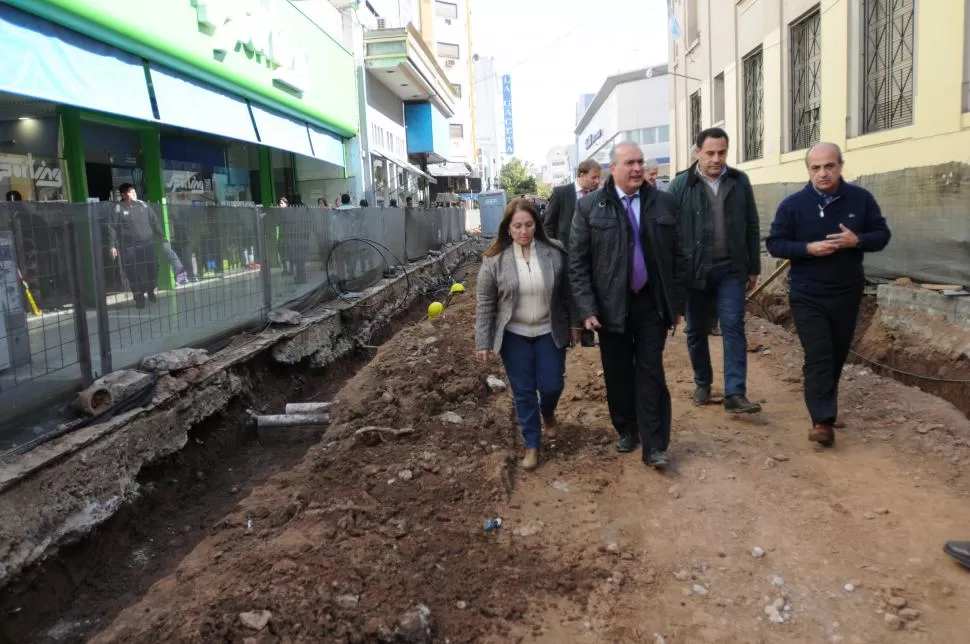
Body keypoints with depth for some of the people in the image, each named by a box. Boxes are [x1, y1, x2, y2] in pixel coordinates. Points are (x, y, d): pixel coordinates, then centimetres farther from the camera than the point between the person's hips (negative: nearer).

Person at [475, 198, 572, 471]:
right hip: (514, 335, -1)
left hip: (549, 332, 1)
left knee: (551, 385, 5)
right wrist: (483, 342, -6)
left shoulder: (555, 252, -7)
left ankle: (548, 413, 41)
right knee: (523, 392, 6)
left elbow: (567, 292, 2)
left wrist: (574, 325, 4)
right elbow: (485, 303, -5)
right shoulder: (494, 259, -10)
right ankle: (532, 445, 22)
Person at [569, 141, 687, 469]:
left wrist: (678, 302, 5)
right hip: (611, 305, 0)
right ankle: (626, 430, 32)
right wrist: (586, 308, -11)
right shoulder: (589, 206, -4)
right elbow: (577, 262, -4)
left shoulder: (664, 202, 3)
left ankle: (654, 446, 9)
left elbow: (678, 255, 7)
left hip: (653, 303, 1)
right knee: (618, 374, 11)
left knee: (651, 374, 2)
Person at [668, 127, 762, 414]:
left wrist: (754, 267, 8)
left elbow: (752, 227, 8)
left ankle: (735, 394, -3)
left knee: (733, 328, -4)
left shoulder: (740, 181, 4)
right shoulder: (680, 185, -4)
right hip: (694, 270, -1)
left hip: (731, 269, 1)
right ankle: (702, 383, 29)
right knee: (697, 331, 11)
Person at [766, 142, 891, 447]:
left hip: (847, 293, 3)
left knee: (837, 354, 16)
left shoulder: (861, 199, -2)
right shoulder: (793, 204, -8)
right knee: (818, 356, -9)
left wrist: (857, 241, -18)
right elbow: (774, 243, -5)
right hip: (807, 295, -3)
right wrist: (809, 248, -21)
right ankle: (823, 421, -8)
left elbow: (882, 235, 4)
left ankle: (820, 397, 40)